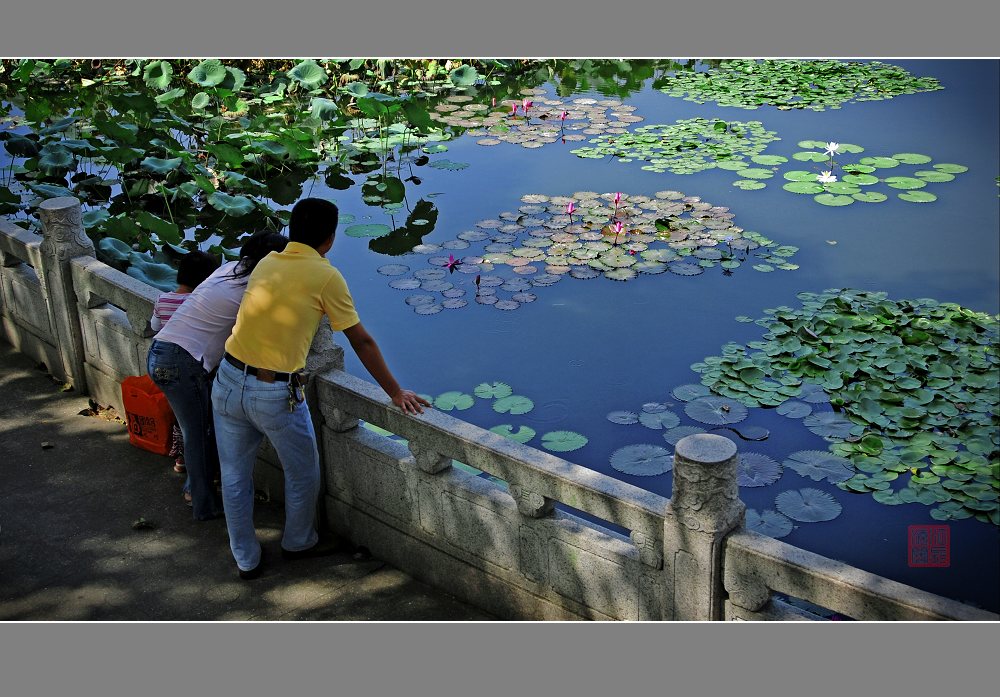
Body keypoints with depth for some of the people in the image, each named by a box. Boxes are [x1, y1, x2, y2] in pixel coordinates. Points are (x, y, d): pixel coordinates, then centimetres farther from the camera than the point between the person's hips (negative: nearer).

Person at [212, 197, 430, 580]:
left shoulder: (266, 263, 7)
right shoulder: (325, 276, -8)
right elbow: (362, 342, -6)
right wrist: (395, 392, 0)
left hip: (228, 381, 6)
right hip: (276, 395, -5)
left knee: (235, 478, 18)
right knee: (302, 475, 20)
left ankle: (246, 560, 31)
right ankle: (299, 543, 40)